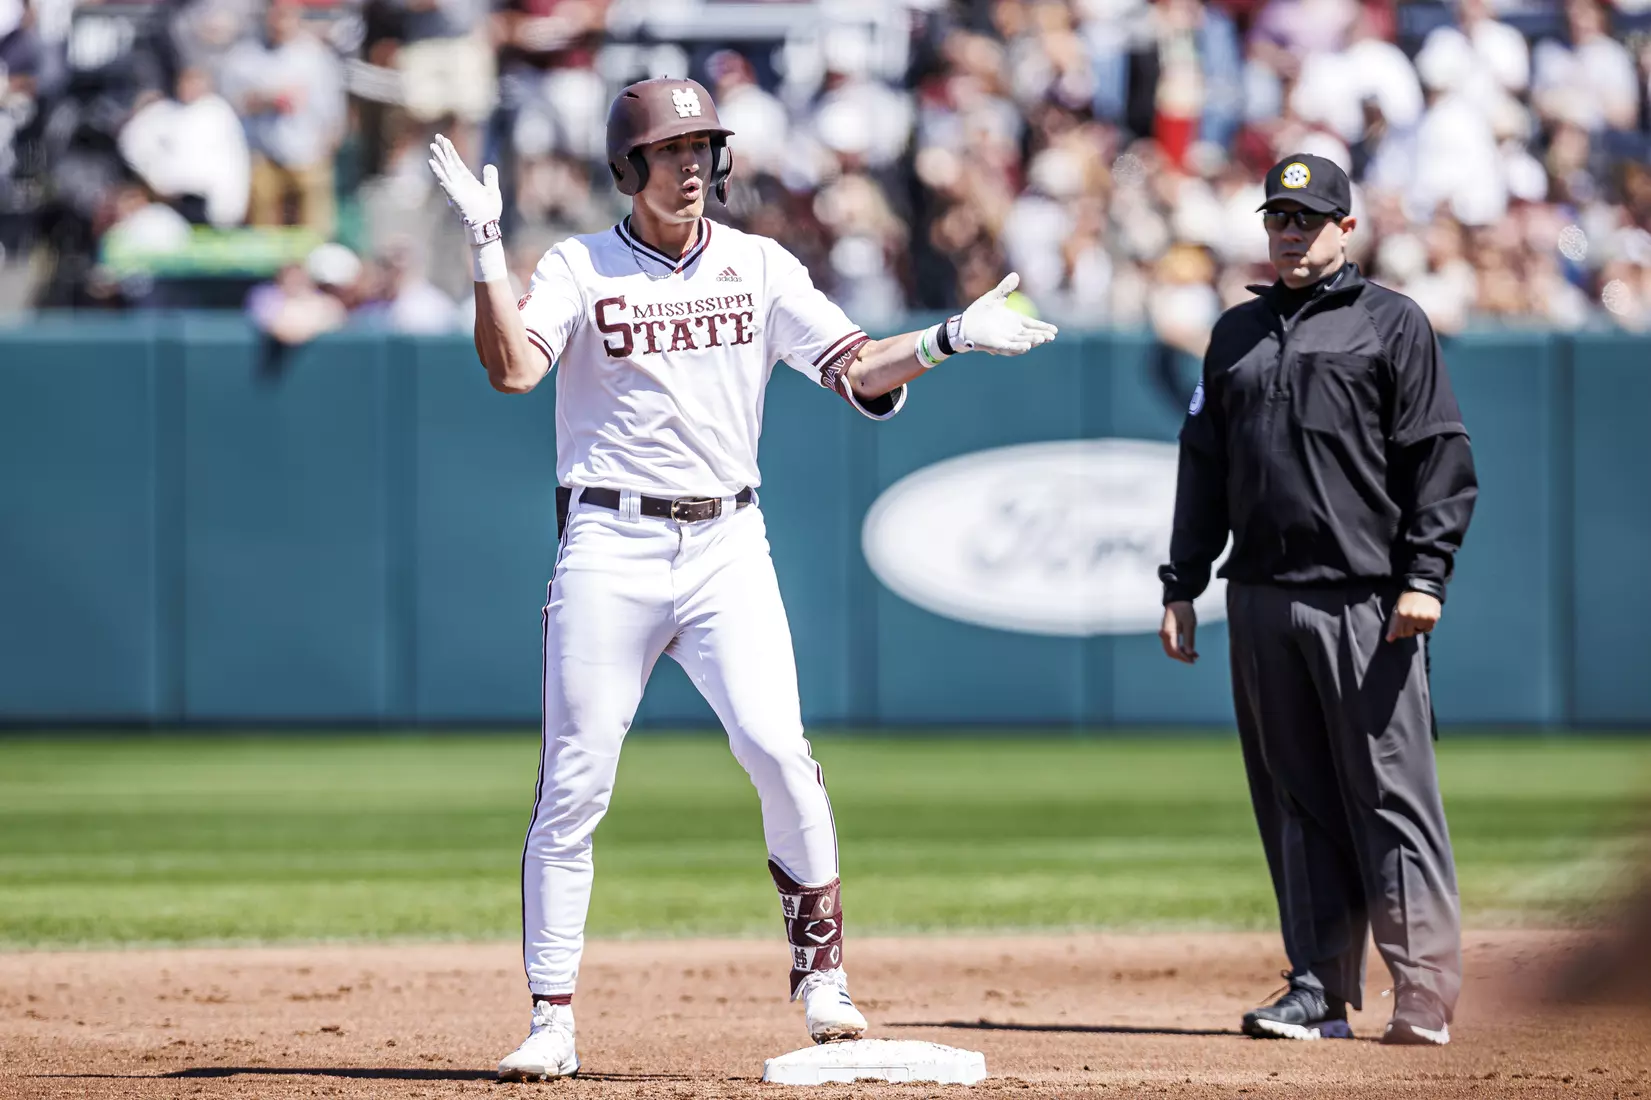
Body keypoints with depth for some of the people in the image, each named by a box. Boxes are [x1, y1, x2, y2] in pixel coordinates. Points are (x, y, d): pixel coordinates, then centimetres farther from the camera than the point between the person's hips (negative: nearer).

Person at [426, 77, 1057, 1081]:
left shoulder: (760, 267, 9)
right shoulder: (579, 268, 2)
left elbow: (861, 373, 4)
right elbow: (513, 367, -14)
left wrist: (947, 340, -11)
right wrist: (487, 247, -22)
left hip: (728, 546, 1)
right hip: (612, 547, -1)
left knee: (776, 746, -16)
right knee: (575, 783, -3)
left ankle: (821, 969, -1)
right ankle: (554, 1021, 4)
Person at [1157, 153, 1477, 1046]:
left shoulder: (1391, 324, 3)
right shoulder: (1237, 334, 19)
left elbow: (1440, 459, -3)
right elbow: (1204, 466, 21)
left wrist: (1424, 577, -12)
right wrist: (1182, 585, 14)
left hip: (1364, 600, -5)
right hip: (1262, 599, 5)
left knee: (1392, 797, -8)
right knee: (1296, 804, 6)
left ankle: (1425, 999, -10)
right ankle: (1320, 992, 10)